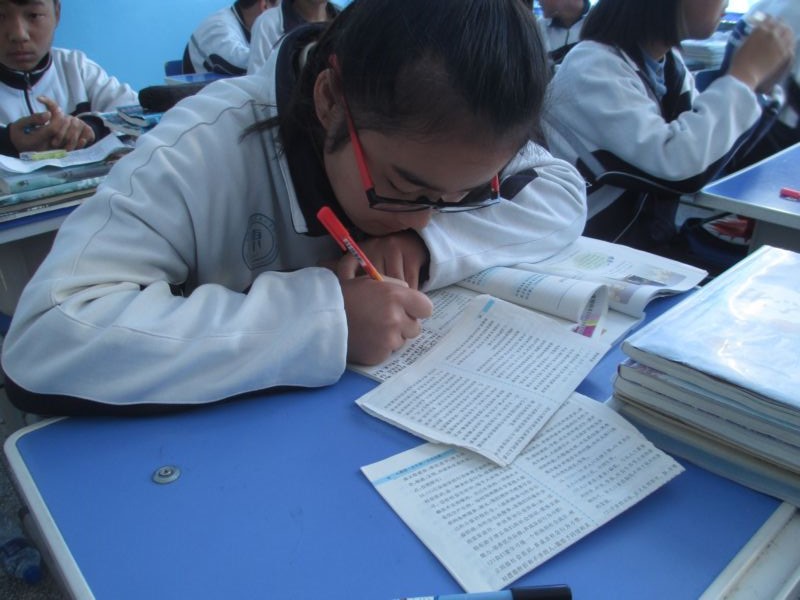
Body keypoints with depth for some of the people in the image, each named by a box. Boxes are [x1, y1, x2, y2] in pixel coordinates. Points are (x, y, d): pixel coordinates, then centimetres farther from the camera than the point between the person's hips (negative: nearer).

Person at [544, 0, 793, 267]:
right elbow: (679, 167, -31)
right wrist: (746, 73, -19)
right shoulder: (592, 69, -19)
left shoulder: (668, 61, 6)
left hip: (658, 237, 8)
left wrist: (759, 85, 0)